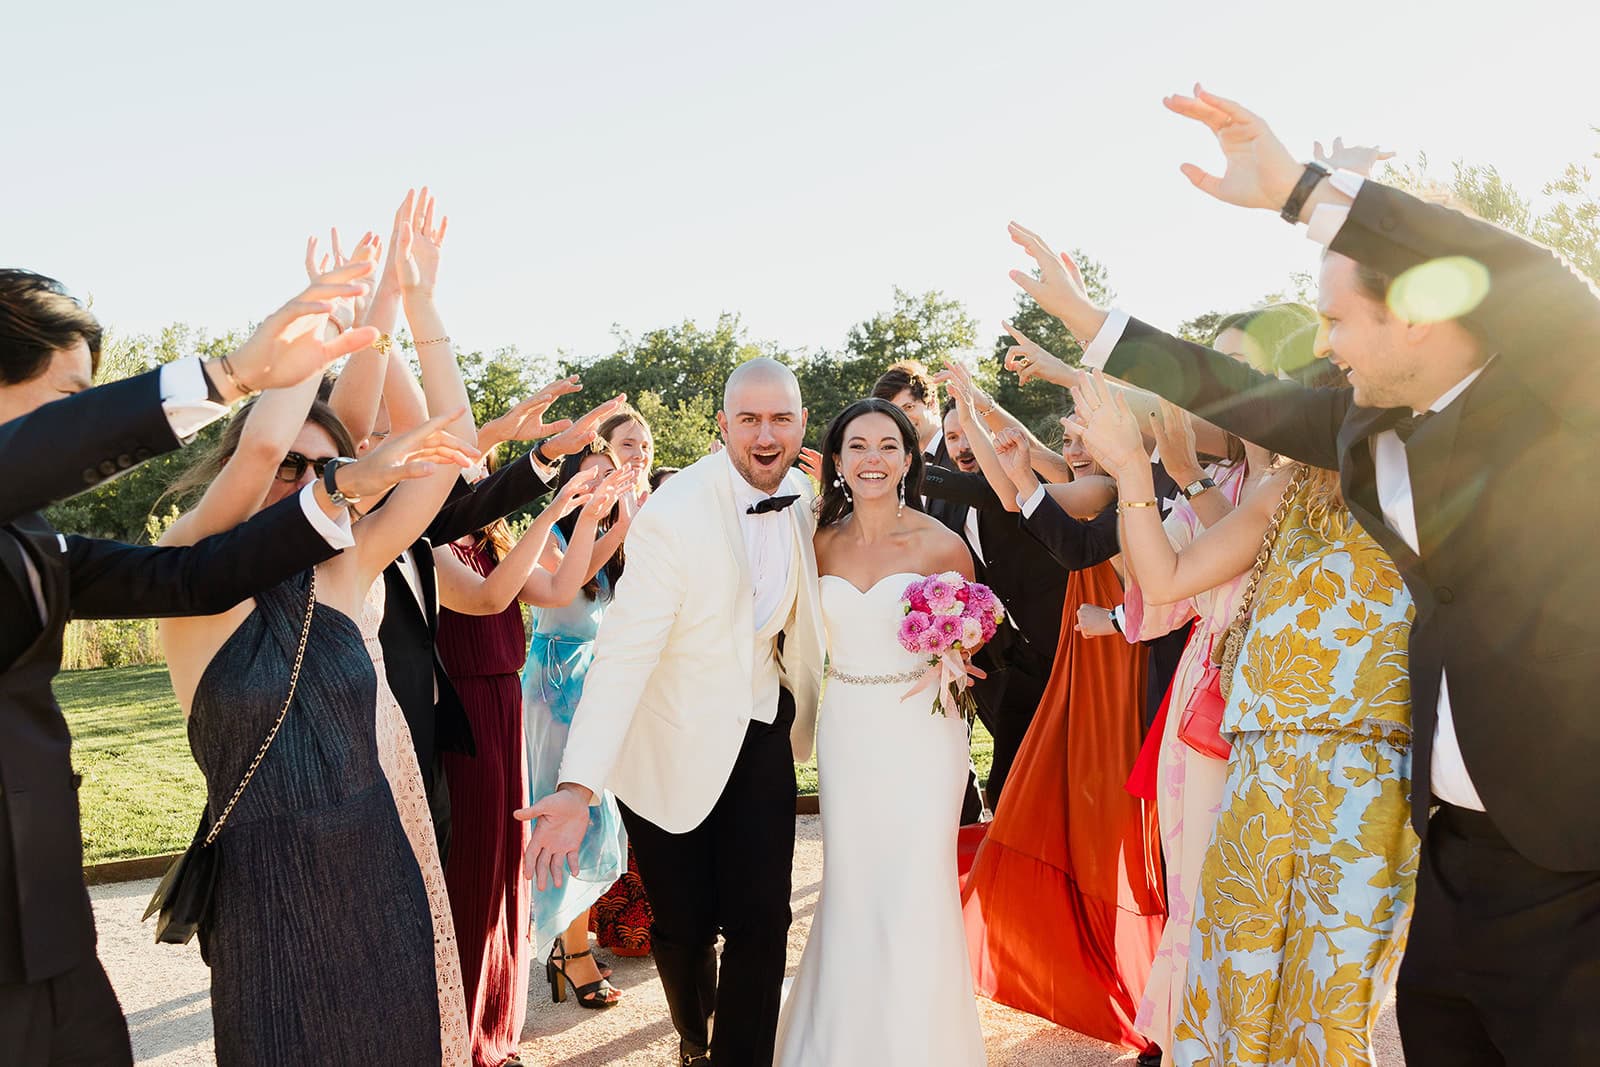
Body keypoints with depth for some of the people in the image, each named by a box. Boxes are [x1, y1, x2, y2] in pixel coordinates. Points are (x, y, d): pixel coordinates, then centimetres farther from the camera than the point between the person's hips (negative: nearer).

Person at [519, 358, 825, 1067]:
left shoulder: (798, 495, -4)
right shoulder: (672, 517, -25)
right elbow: (623, 653, -29)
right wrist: (578, 788, -35)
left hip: (761, 735, 4)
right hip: (674, 747, -4)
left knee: (762, 920, 1)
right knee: (684, 925, 11)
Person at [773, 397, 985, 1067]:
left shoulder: (942, 546, -9)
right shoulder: (823, 543, 1)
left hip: (921, 729, -3)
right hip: (845, 730, 4)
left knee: (916, 887, 2)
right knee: (848, 884, 14)